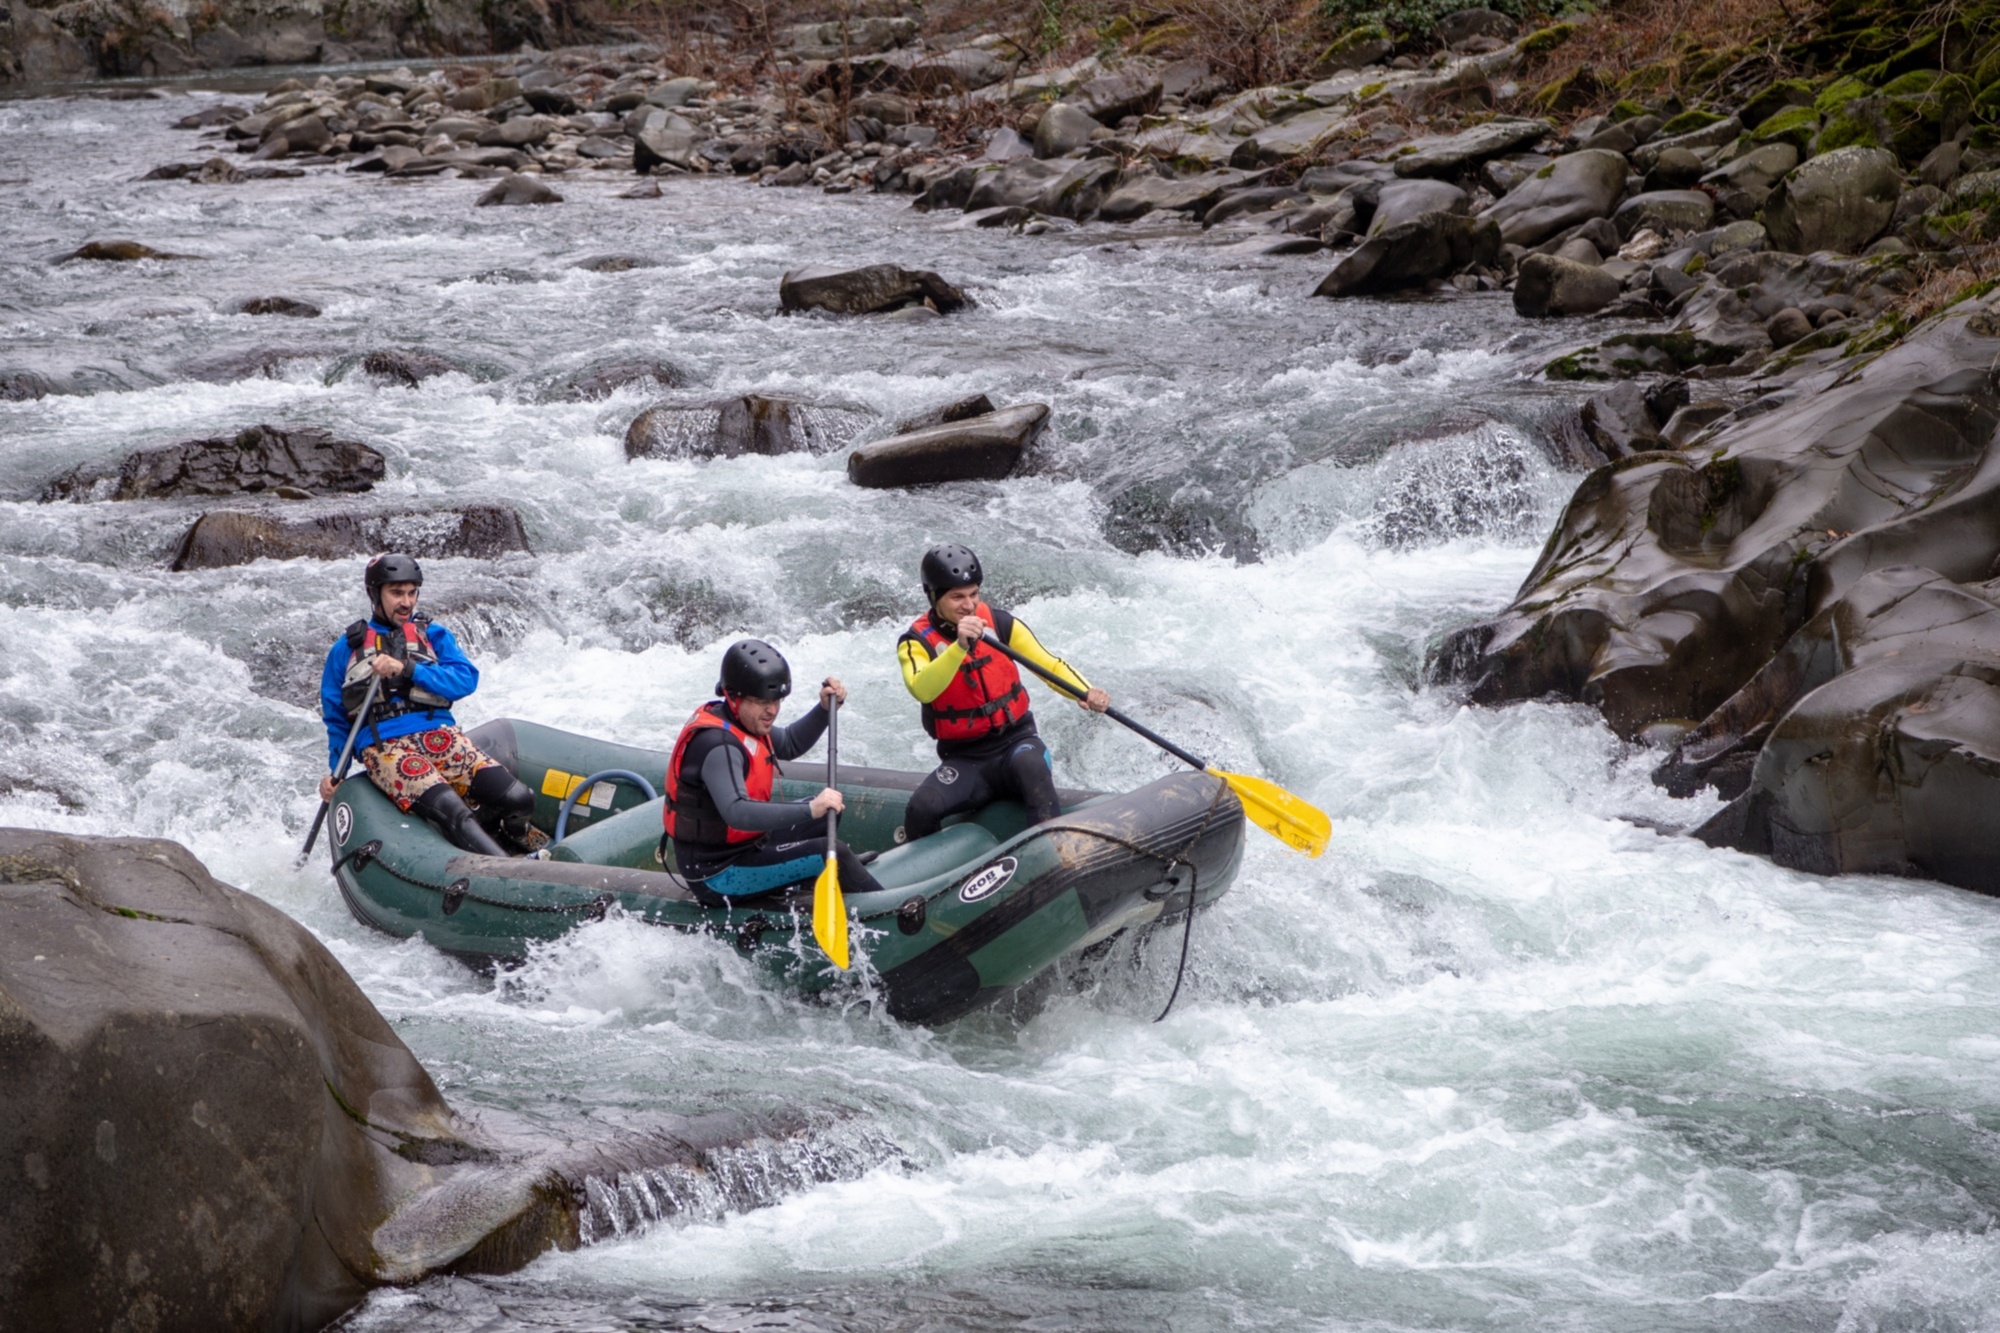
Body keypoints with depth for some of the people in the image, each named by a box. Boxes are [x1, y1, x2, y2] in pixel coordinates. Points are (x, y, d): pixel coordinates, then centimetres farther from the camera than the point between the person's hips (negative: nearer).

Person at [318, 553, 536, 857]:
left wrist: (408, 670, -9)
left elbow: (466, 679, 2)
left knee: (517, 800, -21)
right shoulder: (346, 650, 20)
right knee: (450, 811, -32)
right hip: (383, 748, -3)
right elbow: (337, 720, 24)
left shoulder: (433, 635, 21)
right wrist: (335, 773, 11)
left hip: (439, 736, 3)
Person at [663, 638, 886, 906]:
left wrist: (825, 708, 8)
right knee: (834, 855, -21)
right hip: (716, 872, -11)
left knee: (832, 808, 21)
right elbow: (736, 813, -43)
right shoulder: (718, 745, -27)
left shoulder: (744, 721, 5)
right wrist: (810, 810, -50)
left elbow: (790, 744, 24)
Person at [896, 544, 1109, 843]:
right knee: (923, 807, -27)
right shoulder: (916, 642, -7)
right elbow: (922, 691, -28)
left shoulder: (999, 623, 1)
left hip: (1016, 740, 1)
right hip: (964, 760, 0)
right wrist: (959, 646, -42)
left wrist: (1085, 692, -19)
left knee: (1029, 764, -35)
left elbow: (1050, 663, 1)